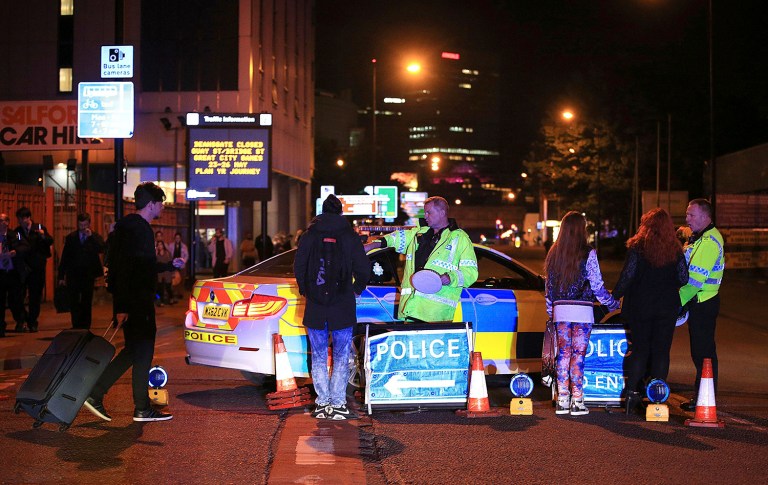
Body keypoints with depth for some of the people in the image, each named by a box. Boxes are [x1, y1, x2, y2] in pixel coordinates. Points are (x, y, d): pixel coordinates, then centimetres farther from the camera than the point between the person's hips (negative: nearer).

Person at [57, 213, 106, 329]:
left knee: (87, 303, 5)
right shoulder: (71, 237, 6)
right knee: (73, 303, -2)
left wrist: (91, 236, -20)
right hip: (73, 275, 1)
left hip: (88, 275, -1)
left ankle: (85, 327, 12)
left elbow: (102, 249, -17)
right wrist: (61, 276, 2)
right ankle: (76, 326, 4)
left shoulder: (95, 237, 3)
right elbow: (64, 257, 7)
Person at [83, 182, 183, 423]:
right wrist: (122, 306, -25)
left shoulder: (127, 225, 18)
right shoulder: (138, 228, -15)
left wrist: (170, 265, 36)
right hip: (137, 301, -10)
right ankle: (142, 409, 7)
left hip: (129, 302, 10)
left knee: (134, 350, 14)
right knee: (142, 351, -1)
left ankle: (94, 393, 12)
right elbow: (128, 268, -22)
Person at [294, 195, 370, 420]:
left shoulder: (310, 235, 2)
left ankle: (322, 404, 8)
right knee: (341, 357, 5)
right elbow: (363, 269, -1)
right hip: (342, 307, -1)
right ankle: (337, 404, 1)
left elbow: (298, 267, 3)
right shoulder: (350, 236, -1)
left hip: (315, 306, 1)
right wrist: (356, 289, 17)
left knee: (318, 357, 10)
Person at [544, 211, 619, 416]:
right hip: (582, 310, -4)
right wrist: (612, 303, 10)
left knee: (563, 354, 9)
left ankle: (562, 400, 9)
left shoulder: (554, 254, 6)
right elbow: (597, 286, -5)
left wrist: (551, 312, 21)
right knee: (578, 355, -1)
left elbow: (548, 286, 11)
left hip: (560, 309, 4)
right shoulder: (588, 254, -8)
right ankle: (577, 402, -1)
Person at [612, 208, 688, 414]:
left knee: (640, 349, 7)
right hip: (667, 307, 1)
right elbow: (684, 279, 2)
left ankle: (631, 392, 0)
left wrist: (615, 296, 2)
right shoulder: (675, 250, 0)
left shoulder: (637, 247, -7)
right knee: (661, 351, 6)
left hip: (640, 306, -1)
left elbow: (627, 276, -9)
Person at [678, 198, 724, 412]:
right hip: (697, 302, 10)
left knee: (703, 352, -5)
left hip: (704, 304, -10)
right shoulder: (698, 237, 17)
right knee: (699, 351, 14)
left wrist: (678, 301, -21)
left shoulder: (710, 241, -17)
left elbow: (696, 278, -23)